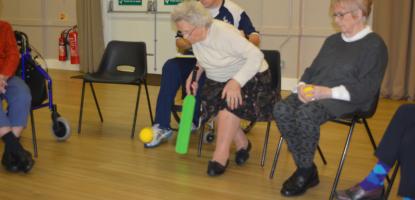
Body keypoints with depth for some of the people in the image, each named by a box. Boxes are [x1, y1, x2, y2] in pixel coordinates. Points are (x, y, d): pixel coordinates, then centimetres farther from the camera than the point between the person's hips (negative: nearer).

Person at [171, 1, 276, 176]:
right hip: (218, 80, 7)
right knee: (210, 103, -19)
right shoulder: (194, 37, -7)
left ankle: (221, 156, -22)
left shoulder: (224, 33, -29)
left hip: (250, 77, -7)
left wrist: (236, 82, -40)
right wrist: (195, 73, -7)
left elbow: (256, 56, -31)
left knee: (229, 103, -31)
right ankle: (242, 143, -1)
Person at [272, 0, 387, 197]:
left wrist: (329, 92, -20)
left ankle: (305, 172, -16)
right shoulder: (332, 40, 23)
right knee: (281, 109, -23)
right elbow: (312, 70, 22)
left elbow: (366, 89, -9)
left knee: (307, 113, -36)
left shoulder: (374, 45, 0)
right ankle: (306, 168, -14)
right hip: (314, 94, 7)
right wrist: (302, 86, -1)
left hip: (346, 99, -7)